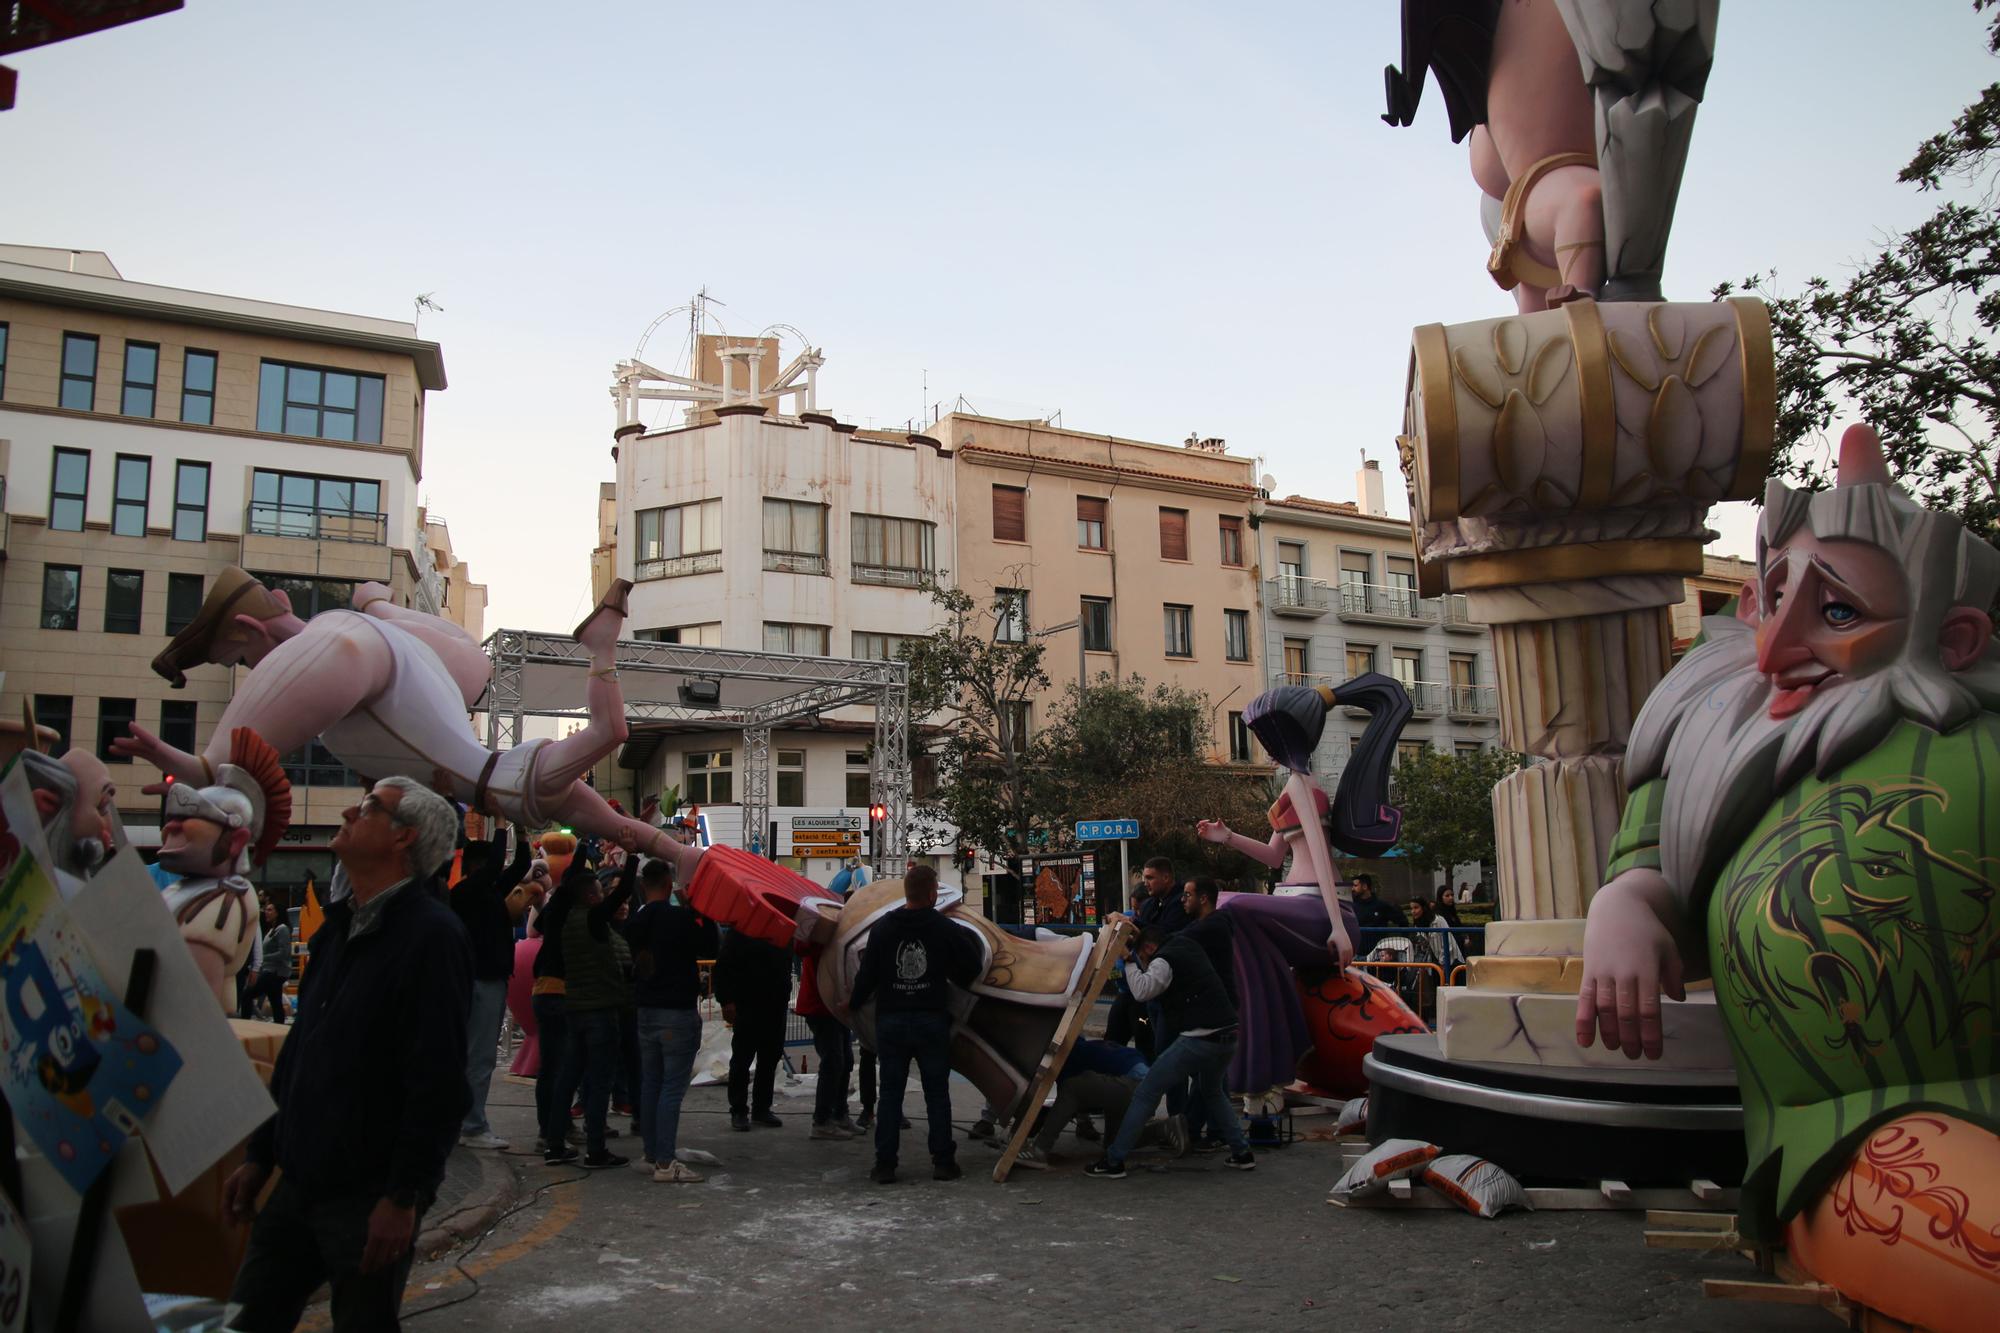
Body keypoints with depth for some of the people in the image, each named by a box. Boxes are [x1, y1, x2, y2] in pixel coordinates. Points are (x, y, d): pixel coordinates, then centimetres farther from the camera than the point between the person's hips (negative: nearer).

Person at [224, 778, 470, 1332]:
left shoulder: (431, 933, -17)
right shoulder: (339, 927, 12)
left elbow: (437, 1082, -21)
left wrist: (405, 1196, -21)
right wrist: (260, 1155, 17)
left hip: (370, 1197, -8)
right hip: (299, 1183, 8)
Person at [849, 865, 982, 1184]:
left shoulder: (882, 928, -2)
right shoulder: (946, 929, -6)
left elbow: (867, 974, 0)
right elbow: (973, 969, -1)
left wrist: (853, 1004, 16)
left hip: (890, 1022, 1)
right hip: (932, 1022, -1)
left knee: (890, 1093, 7)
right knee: (937, 1092, 8)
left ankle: (884, 1164, 6)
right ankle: (943, 1162, 9)